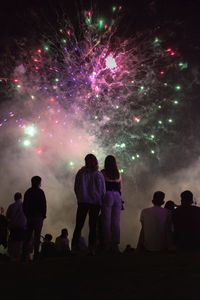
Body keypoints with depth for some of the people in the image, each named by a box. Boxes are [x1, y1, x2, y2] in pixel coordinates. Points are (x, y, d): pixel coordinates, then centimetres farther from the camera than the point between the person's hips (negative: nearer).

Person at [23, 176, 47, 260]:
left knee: (28, 235, 10)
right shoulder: (40, 192, -8)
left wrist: (26, 215, 18)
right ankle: (36, 253, -8)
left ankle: (25, 253, 7)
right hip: (38, 216, -6)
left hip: (29, 216, 6)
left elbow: (24, 205, 13)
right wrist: (43, 215, -1)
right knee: (37, 235, -5)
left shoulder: (27, 192, 10)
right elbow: (43, 205, -10)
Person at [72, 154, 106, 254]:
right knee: (93, 226, 6)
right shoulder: (98, 174, -4)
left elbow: (76, 188, 4)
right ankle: (92, 249, 1)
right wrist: (101, 202, 9)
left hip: (82, 202, 0)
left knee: (78, 226, 4)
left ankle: (74, 246, -5)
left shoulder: (80, 173, -2)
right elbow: (103, 190, -2)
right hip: (96, 202, 0)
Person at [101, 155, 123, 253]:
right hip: (117, 196, 4)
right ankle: (115, 245, 6)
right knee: (116, 222, 5)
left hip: (107, 195, -4)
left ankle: (107, 244, -4)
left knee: (107, 221, -2)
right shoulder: (118, 174, 11)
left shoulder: (103, 172, -2)